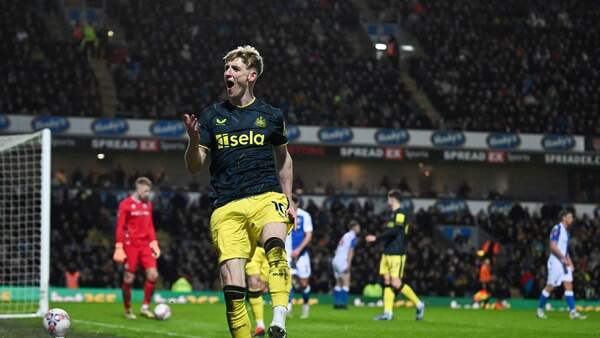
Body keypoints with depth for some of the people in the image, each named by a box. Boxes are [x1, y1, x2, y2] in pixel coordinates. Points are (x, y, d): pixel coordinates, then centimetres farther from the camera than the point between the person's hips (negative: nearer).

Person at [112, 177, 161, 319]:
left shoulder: (148, 204, 12)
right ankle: (128, 310, 13)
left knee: (153, 275, -6)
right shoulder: (126, 204, -6)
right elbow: (120, 227, -8)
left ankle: (145, 307, 5)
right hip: (130, 245, -5)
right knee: (129, 278, 0)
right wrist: (119, 247, -13)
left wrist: (154, 243, 10)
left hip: (145, 245, 5)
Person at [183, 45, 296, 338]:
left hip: (266, 198, -1)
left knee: (275, 244, -35)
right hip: (227, 208, 1)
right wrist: (194, 140, -12)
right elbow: (194, 166, 8)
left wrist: (289, 200, 18)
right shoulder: (212, 116, 11)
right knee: (232, 285, -10)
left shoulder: (270, 115, 12)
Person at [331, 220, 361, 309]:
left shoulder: (345, 236, 20)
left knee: (338, 284, 14)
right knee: (346, 284, -7)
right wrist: (348, 264, -18)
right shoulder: (353, 237, -5)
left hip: (335, 261, 8)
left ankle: (336, 303, 11)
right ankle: (343, 303, -15)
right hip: (342, 261, -8)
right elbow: (350, 251, -14)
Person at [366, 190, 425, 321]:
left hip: (396, 255, -9)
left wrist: (376, 238, -20)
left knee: (396, 283, -12)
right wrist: (376, 239, 19)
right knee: (387, 282, 3)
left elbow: (394, 231, -22)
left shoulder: (400, 214, -11)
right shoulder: (392, 214, 18)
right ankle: (387, 313, 2)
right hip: (387, 253, 9)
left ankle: (419, 304, 2)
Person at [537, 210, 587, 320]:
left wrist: (570, 263, 15)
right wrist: (564, 258, -20)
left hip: (564, 263, 8)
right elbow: (553, 246, -19)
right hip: (556, 262, -8)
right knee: (550, 286, -2)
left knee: (569, 285, -1)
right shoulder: (557, 229, -12)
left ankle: (573, 312, -6)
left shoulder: (566, 231, 16)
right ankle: (540, 309, 12)